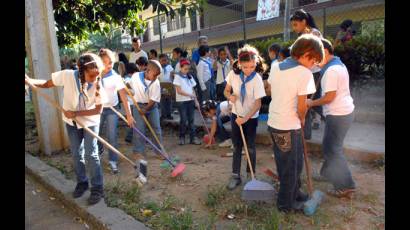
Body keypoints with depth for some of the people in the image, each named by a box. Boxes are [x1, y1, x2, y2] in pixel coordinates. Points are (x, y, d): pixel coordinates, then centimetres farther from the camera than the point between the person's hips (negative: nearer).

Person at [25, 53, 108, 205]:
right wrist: (30, 81, -23)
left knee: (91, 155, -4)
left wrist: (76, 113, -24)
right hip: (71, 122, 3)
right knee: (76, 154, 13)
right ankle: (81, 183, 32)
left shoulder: (98, 84, -24)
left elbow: (98, 110, -19)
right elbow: (47, 84, -6)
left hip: (90, 122, -2)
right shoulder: (67, 75, -23)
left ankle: (97, 188, 9)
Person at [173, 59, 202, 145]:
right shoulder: (177, 76, -4)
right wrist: (190, 95, -19)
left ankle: (193, 138, 12)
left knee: (191, 120, 7)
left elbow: (193, 89, 12)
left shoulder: (190, 76, 12)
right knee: (183, 120, -2)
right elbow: (179, 91, -12)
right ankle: (182, 137, 13)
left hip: (191, 101, 5)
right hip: (182, 101, -5)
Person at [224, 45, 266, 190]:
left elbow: (258, 104, -18)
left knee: (250, 148, 8)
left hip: (251, 118, -3)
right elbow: (226, 91, 4)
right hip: (236, 115, 3)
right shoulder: (233, 74, -10)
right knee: (237, 147, 10)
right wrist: (230, 96, -18)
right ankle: (235, 176, 20)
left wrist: (246, 118, -27)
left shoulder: (257, 79, -20)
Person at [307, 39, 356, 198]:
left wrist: (311, 103, -9)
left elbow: (329, 97, -22)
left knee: (333, 149, -1)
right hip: (343, 111, 11)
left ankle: (346, 187, 8)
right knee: (330, 146, 21)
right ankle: (328, 173, 37)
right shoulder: (337, 64, 13)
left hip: (338, 114, -11)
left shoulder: (332, 70, -21)